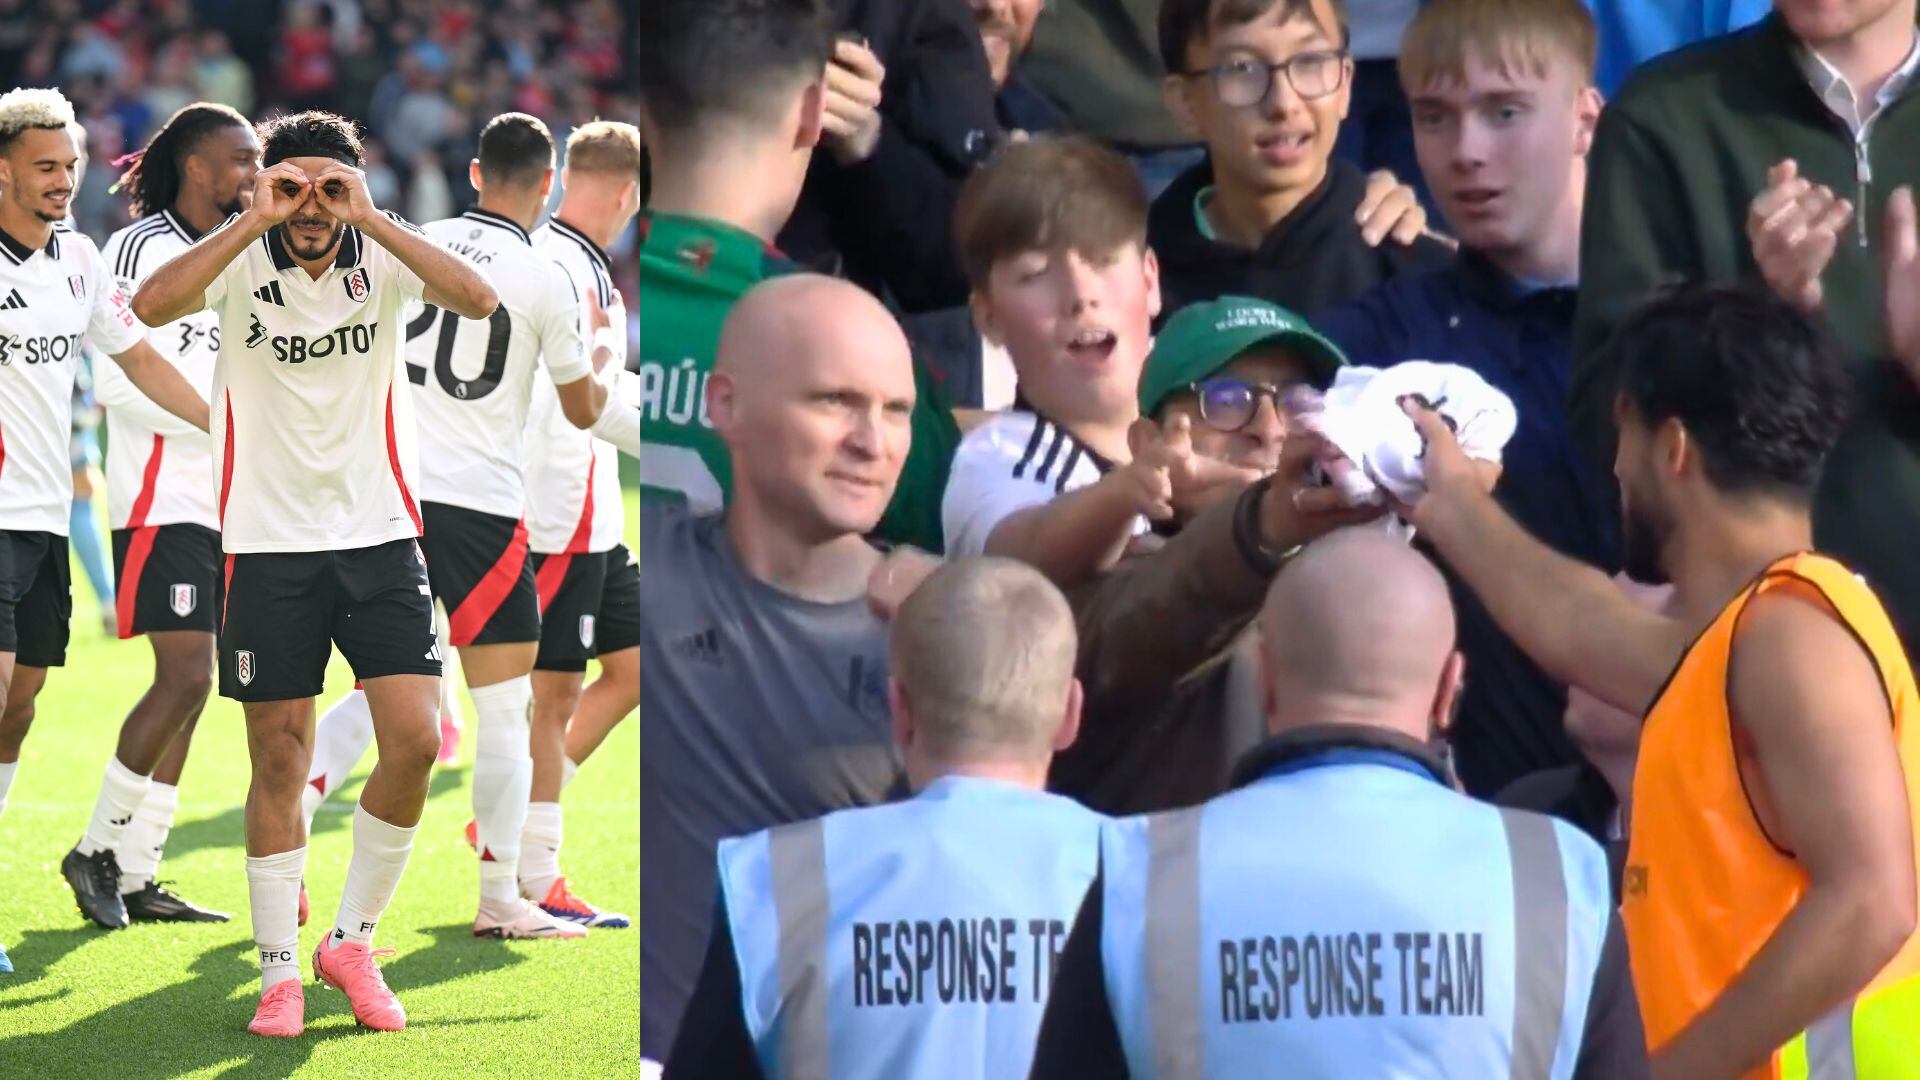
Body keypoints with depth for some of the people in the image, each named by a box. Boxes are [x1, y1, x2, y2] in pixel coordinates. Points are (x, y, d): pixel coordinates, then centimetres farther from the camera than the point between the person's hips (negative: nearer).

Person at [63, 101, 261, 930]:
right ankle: (99, 845, -1)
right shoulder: (140, 248, -9)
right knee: (186, 677, -14)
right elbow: (116, 382, -17)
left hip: (222, 502, 8)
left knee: (188, 687, 6)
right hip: (161, 496, -8)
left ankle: (135, 875, 10)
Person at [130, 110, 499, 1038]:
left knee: (415, 741, -8)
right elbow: (151, 306, -24)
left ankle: (353, 943, 11)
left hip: (380, 534, 1)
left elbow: (479, 300, -20)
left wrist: (371, 218, -24)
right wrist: (256, 221, -24)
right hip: (269, 543, -1)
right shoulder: (241, 260, -4)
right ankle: (279, 972, 12)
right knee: (279, 760, 2)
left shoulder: (385, 256, -2)